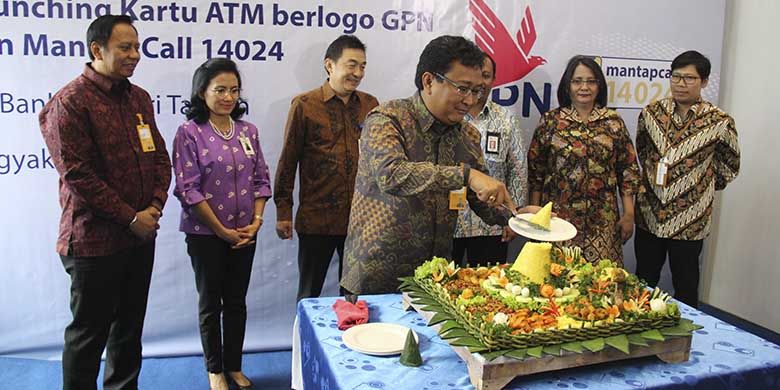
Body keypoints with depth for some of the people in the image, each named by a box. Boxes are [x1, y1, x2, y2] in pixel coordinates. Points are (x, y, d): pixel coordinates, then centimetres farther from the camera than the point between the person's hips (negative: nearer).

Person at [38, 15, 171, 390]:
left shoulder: (139, 98, 9)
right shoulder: (70, 102, -12)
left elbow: (159, 157, 11)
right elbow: (78, 175, -17)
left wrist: (155, 207, -3)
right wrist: (131, 218, -15)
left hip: (141, 235, 7)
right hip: (94, 241, -7)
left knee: (130, 326, 17)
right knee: (89, 332, 7)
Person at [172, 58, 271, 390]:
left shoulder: (247, 130, 5)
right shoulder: (189, 132, -9)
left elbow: (261, 180, 7)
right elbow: (187, 188, -13)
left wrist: (256, 221, -4)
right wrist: (221, 230, -13)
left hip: (245, 234, 4)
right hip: (206, 234, -4)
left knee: (237, 302, 14)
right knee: (210, 303, 11)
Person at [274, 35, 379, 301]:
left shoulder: (370, 105, 6)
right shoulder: (304, 105, -4)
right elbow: (288, 161, -2)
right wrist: (283, 211, -3)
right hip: (316, 218, -3)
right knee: (309, 293, 11)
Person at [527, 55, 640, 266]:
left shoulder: (613, 122, 5)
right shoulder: (550, 121, 2)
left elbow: (628, 169, 6)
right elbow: (535, 171, 3)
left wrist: (628, 213, 2)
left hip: (602, 221, 1)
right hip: (558, 216, -1)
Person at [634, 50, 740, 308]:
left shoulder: (719, 123, -8)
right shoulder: (651, 113, 0)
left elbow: (729, 169, 6)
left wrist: (700, 187, 8)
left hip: (689, 220, -3)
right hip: (649, 215, 3)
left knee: (685, 286, 11)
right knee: (643, 283, 15)